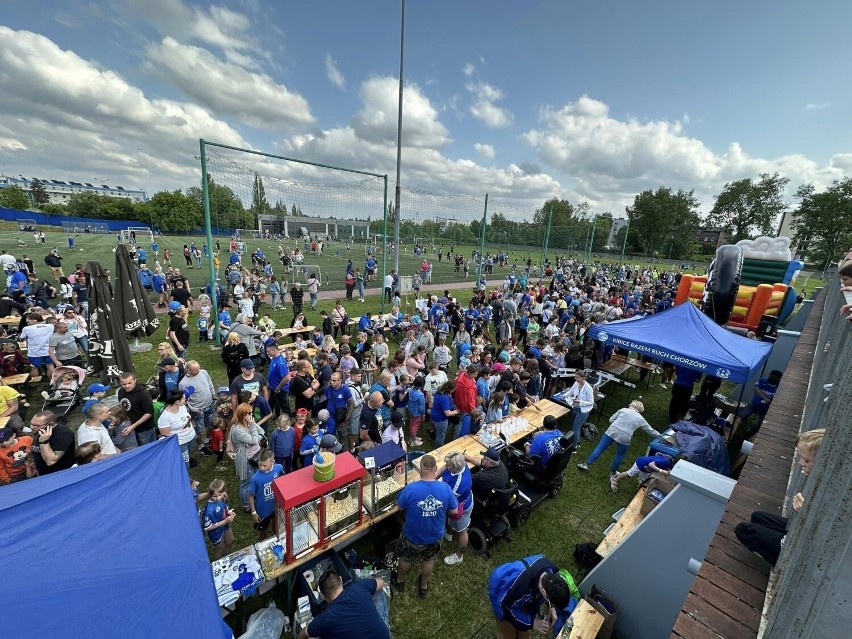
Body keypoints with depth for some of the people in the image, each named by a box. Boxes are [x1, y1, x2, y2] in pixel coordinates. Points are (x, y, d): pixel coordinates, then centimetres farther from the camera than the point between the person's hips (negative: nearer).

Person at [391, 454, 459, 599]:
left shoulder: (410, 488, -32)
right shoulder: (445, 488, -26)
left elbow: (401, 507, -12)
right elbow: (454, 511, -11)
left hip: (412, 536, -1)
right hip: (435, 536, 2)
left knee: (405, 559, 30)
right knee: (428, 561, 31)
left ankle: (399, 582, 55)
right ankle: (423, 588, 54)